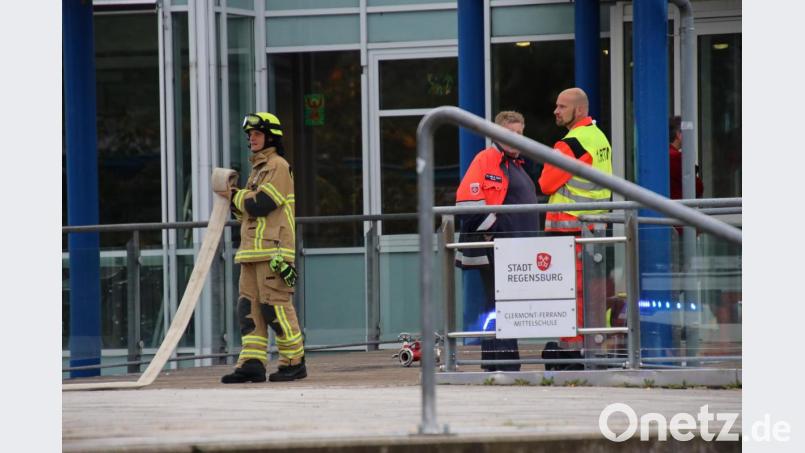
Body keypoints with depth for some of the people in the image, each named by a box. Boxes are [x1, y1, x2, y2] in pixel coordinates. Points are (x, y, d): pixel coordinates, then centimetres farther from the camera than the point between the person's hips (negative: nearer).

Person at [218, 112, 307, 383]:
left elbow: (260, 205, -16)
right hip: (253, 250, 9)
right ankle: (252, 363, -1)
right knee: (249, 307, 2)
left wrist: (234, 195, -2)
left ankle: (294, 362, -3)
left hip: (272, 250, -9)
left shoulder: (278, 167, -6)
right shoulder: (258, 169, 25)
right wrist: (234, 199, 7)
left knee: (276, 307, -9)